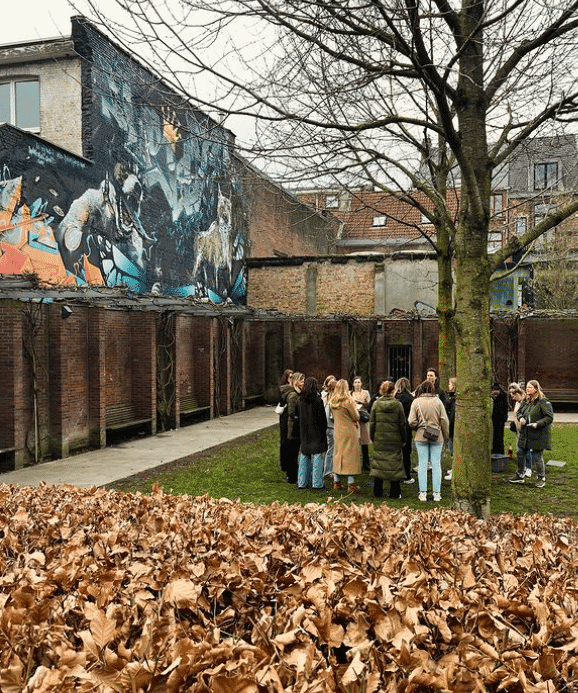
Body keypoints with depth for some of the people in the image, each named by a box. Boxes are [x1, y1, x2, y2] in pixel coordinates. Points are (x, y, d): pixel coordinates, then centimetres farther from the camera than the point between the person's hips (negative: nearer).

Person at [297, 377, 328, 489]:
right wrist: (324, 430, 0)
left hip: (304, 432, 5)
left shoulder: (301, 399, 1)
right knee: (317, 456, 1)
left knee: (304, 456, 12)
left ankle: (302, 482, 16)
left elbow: (299, 416, 7)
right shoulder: (317, 400, -14)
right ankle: (317, 483, 4)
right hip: (316, 432, -5)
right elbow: (322, 417, -11)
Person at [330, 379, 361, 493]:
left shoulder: (332, 402, 4)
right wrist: (355, 407, 8)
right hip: (349, 432, -6)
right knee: (350, 455, -1)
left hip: (338, 431, 6)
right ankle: (351, 484, 0)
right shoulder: (348, 401, -16)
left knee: (338, 454, 13)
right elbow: (356, 417, -10)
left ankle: (336, 482, 17)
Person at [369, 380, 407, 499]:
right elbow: (402, 424, -1)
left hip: (379, 439, 2)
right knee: (394, 463, 6)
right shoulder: (398, 404, -6)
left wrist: (372, 438, 13)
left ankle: (377, 492, 14)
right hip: (394, 440, -2)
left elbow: (372, 423, 2)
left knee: (378, 463, 10)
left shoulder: (376, 404, -2)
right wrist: (403, 439, 9)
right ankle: (394, 492, 9)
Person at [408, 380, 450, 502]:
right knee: (436, 464, 6)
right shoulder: (438, 401, -2)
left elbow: (412, 422, -8)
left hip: (421, 437, -1)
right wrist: (446, 436, 9)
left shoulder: (416, 402, -4)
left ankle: (423, 493, 6)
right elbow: (444, 421, -1)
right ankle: (437, 493, 9)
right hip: (437, 437, 1)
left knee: (422, 465, 5)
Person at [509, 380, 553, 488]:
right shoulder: (525, 401, 10)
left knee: (537, 457, 0)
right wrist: (520, 418, 0)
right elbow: (519, 412, 23)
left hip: (538, 436, -7)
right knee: (520, 454, 12)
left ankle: (541, 478, 18)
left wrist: (538, 424, -24)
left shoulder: (543, 402, -13)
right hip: (524, 434, 7)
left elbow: (549, 417, -15)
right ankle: (520, 476, 27)